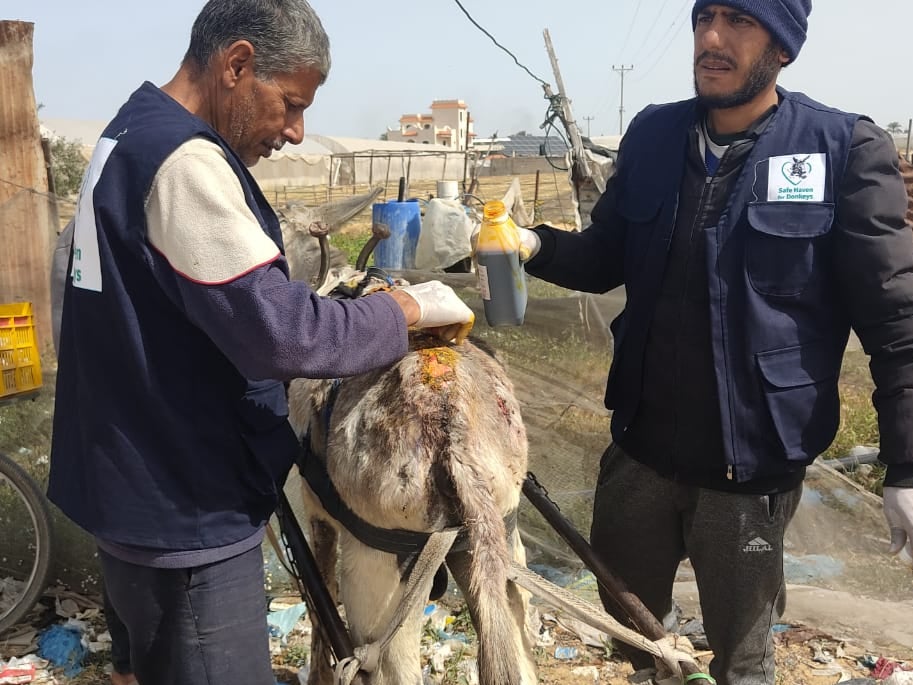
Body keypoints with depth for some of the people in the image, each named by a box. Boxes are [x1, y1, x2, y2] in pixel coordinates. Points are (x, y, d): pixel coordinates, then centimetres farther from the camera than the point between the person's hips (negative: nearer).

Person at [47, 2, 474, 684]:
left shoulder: (134, 133, 11)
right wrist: (410, 308, -16)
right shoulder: (183, 160, -23)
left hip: (143, 491, 10)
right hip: (186, 511, -10)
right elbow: (280, 333, -30)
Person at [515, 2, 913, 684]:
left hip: (752, 465, -4)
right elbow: (608, 257, 11)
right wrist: (537, 245, -10)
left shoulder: (844, 149, -11)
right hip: (640, 449, 4)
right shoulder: (652, 135, 2)